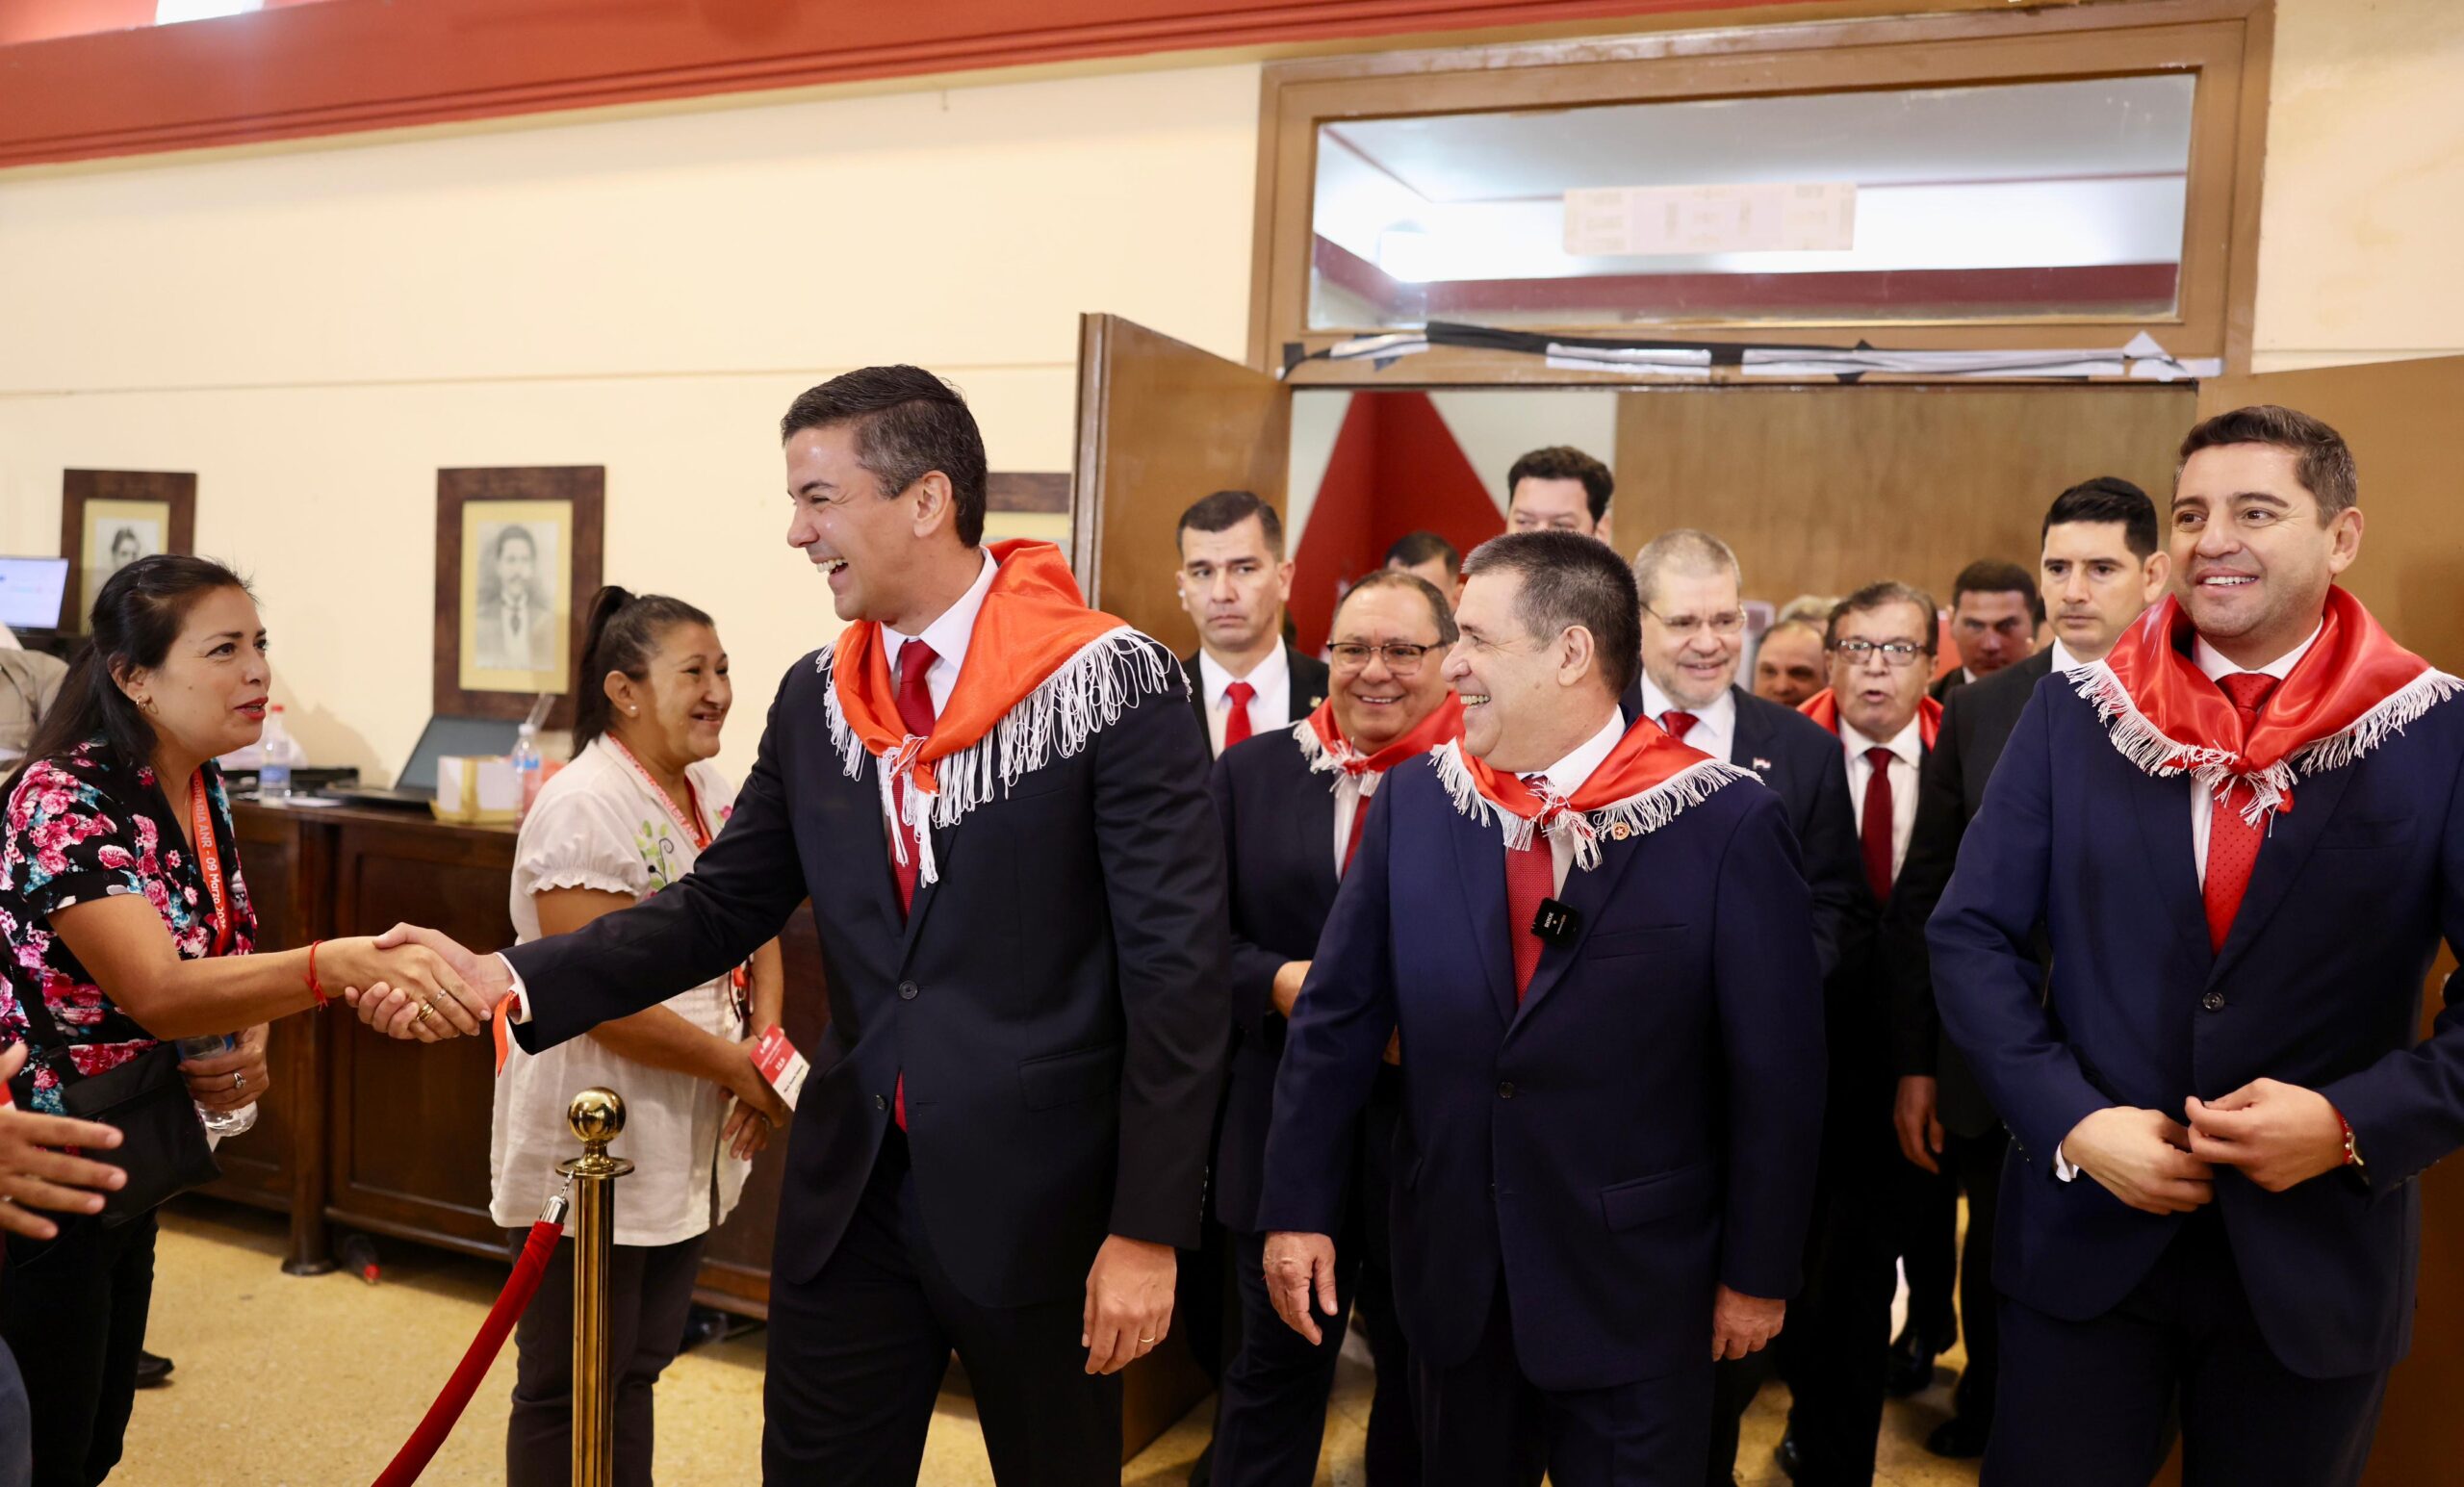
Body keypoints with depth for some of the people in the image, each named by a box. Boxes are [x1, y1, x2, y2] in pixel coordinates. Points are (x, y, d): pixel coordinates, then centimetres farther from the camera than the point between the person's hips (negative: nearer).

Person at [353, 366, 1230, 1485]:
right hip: (849, 1193, 5)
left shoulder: (1109, 684, -13)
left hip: (1041, 1197, -4)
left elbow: (1177, 971, -13)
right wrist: (510, 977, -8)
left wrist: (1148, 1228, -14)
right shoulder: (814, 698, 5)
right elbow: (720, 909, 7)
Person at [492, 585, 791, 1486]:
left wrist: (766, 1046, -7)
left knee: (637, 1369, 19)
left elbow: (757, 936, 11)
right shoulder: (584, 806, -18)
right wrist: (739, 1069, -17)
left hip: (686, 1151, 8)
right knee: (569, 1388, 6)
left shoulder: (716, 795, 8)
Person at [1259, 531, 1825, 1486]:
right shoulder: (1415, 800, -3)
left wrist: (1759, 1270, -4)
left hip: (1636, 1286, -3)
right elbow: (1336, 1017, 0)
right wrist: (1298, 1208, 0)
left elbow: (1776, 1068, -8)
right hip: (1450, 1269, 4)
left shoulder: (1727, 823, -14)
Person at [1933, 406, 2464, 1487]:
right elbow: (1971, 937, -3)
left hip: (2316, 1263, 0)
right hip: (2083, 1230, 1)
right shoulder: (2074, 714, -3)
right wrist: (2073, 1122, -12)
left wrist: (2357, 1122, -17)